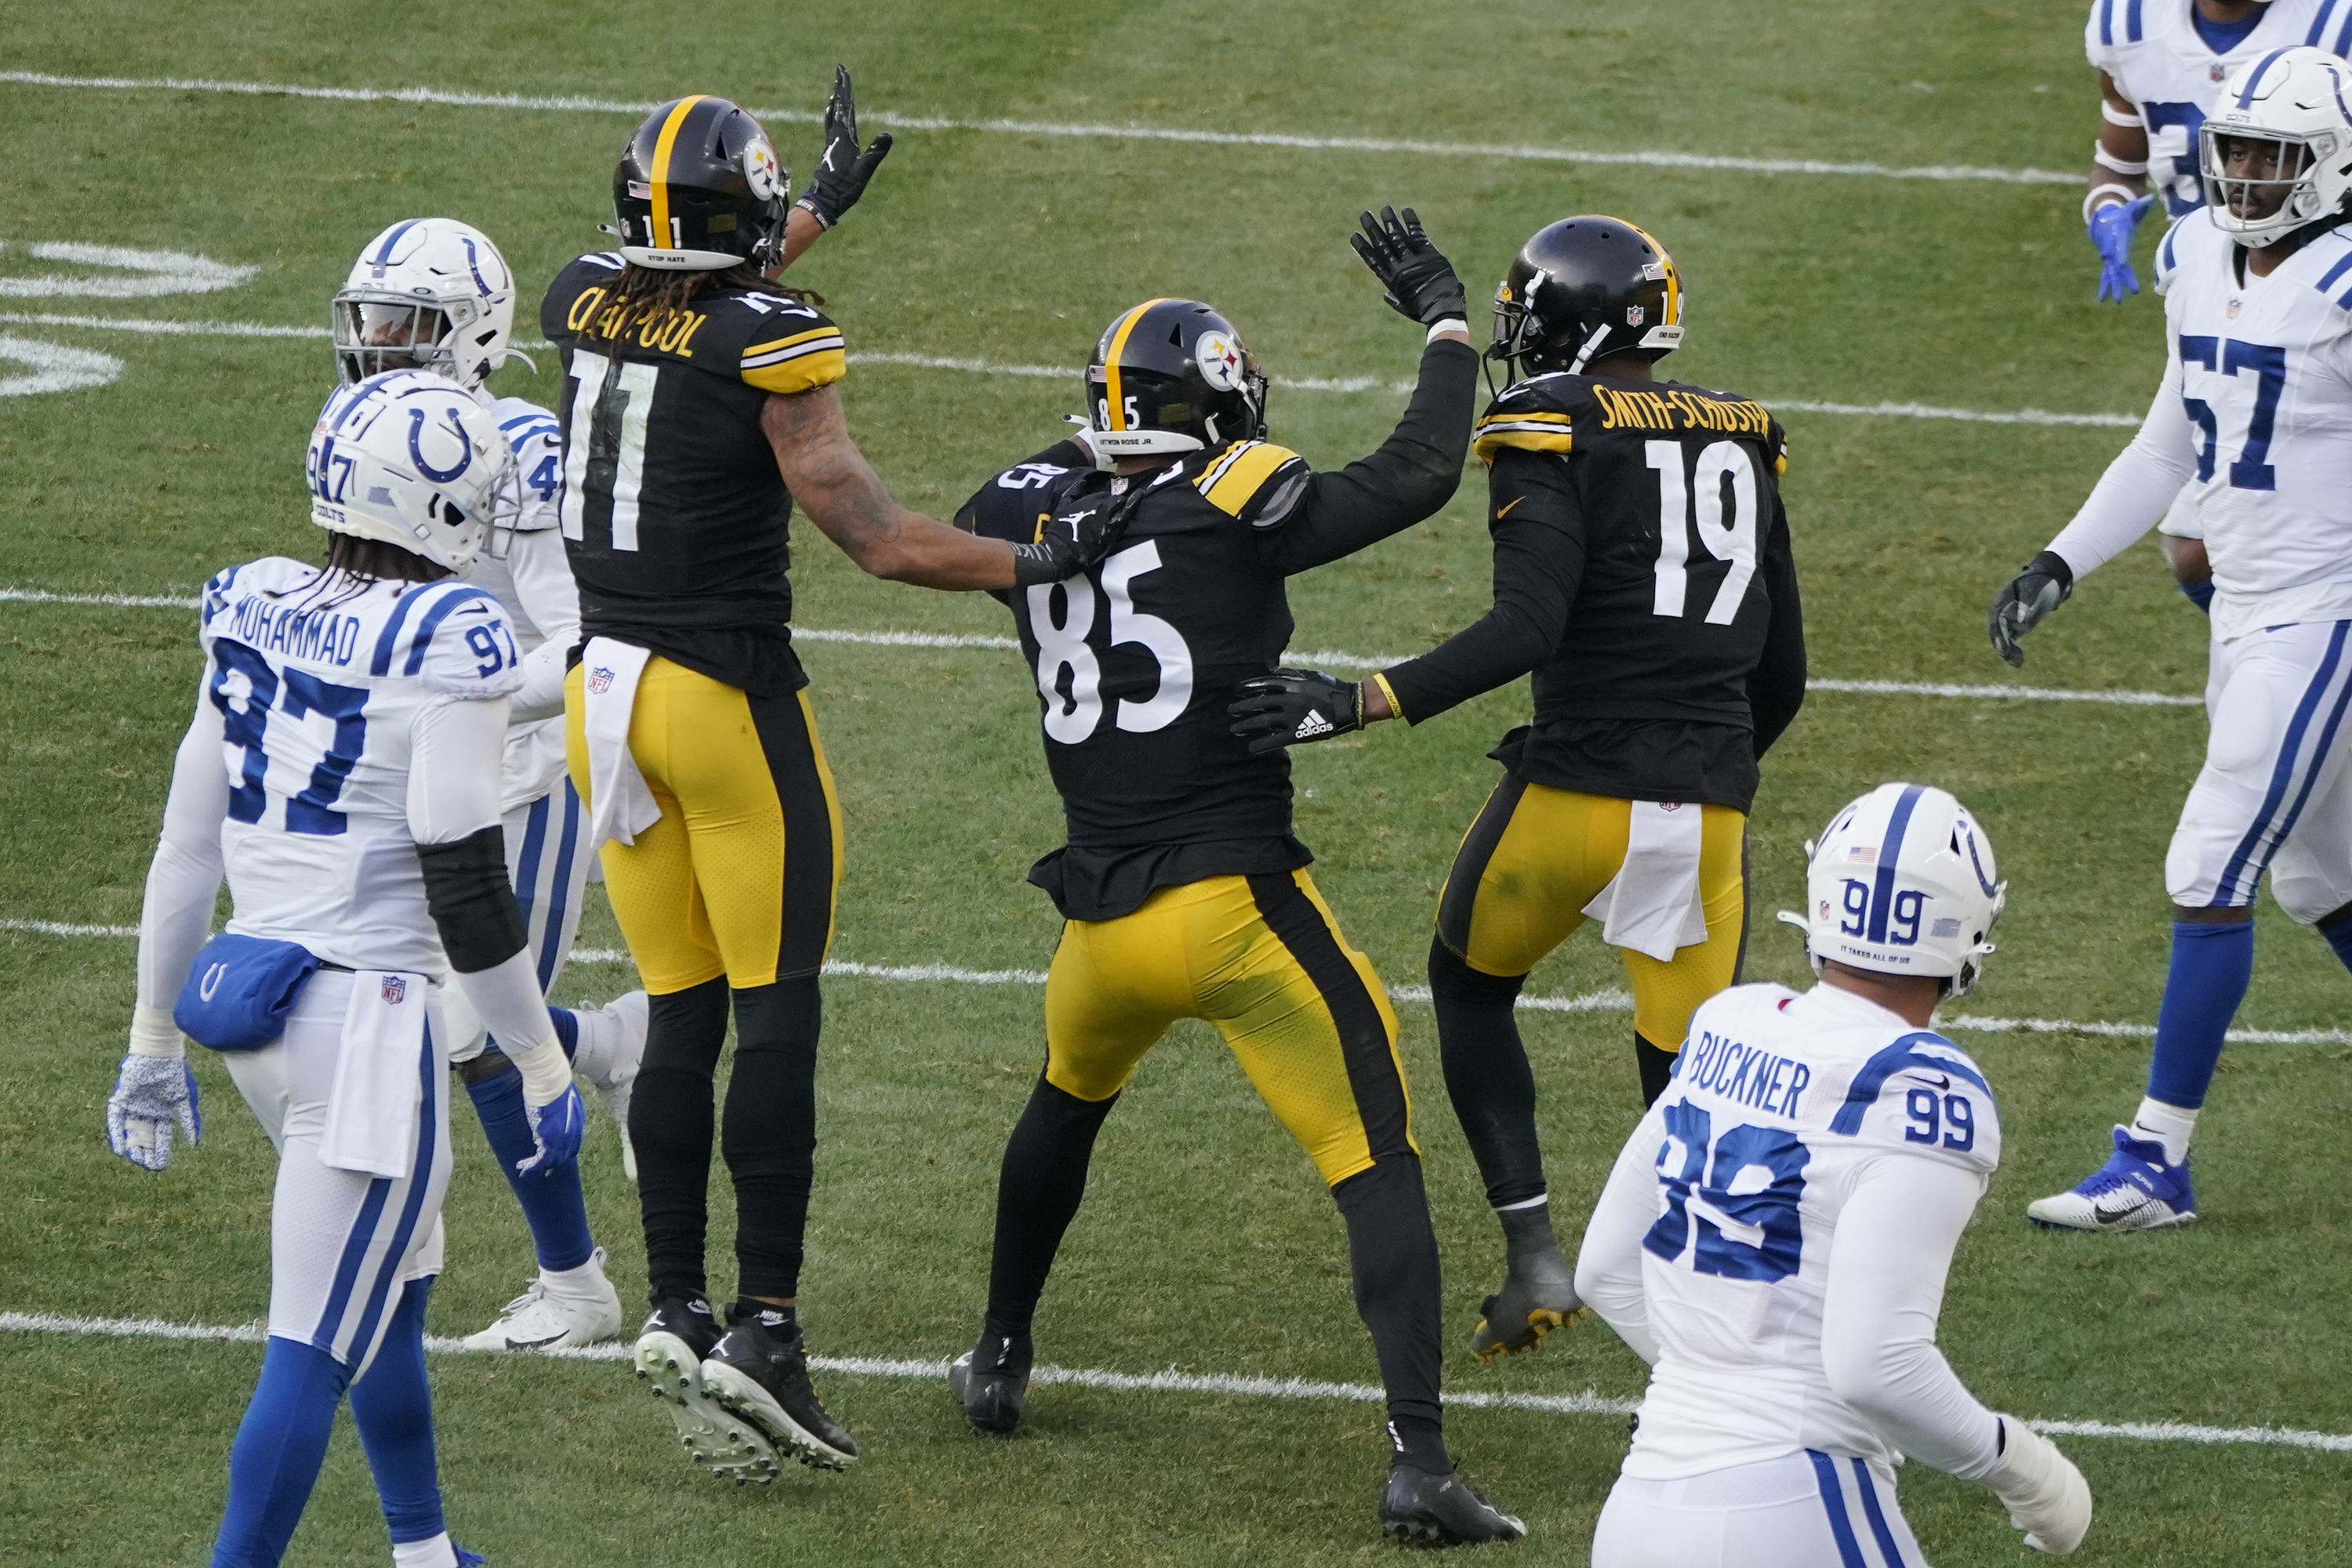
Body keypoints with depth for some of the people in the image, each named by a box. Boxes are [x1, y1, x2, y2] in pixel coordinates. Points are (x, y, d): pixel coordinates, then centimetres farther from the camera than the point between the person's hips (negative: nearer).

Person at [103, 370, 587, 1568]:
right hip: (366, 1010, -8)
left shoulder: (252, 616, 5)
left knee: (391, 1294, 26)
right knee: (313, 1351, -3)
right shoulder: (446, 646, -16)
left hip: (244, 1004, 8)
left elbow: (186, 849, 11)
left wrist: (155, 1040, 20)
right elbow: (463, 885, -15)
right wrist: (542, 1070, -6)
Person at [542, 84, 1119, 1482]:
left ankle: (677, 1309, 9)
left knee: (680, 1020, 12)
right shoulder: (769, 342, -14)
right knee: (777, 1016, -2)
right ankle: (765, 1328, -8)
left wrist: (822, 208, 38)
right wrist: (1035, 564, -4)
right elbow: (871, 533, -16)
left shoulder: (586, 302, 4)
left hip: (606, 687, 6)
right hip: (725, 695, -6)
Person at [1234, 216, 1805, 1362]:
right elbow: (1781, 677, 19)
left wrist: (1360, 704, -20)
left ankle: (1535, 1255, 13)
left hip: (1576, 786, -4)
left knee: (1470, 983, 23)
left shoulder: (1555, 431, -4)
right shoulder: (1742, 445, 16)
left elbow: (1527, 630, -18)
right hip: (1709, 809, 4)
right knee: (1686, 1072, 11)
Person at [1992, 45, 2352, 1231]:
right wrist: (2061, 566, 15)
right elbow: (2169, 447, 19)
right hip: (2246, 618, 8)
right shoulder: (2200, 262, 8)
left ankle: (2156, 1164, -3)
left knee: (2209, 878, -8)